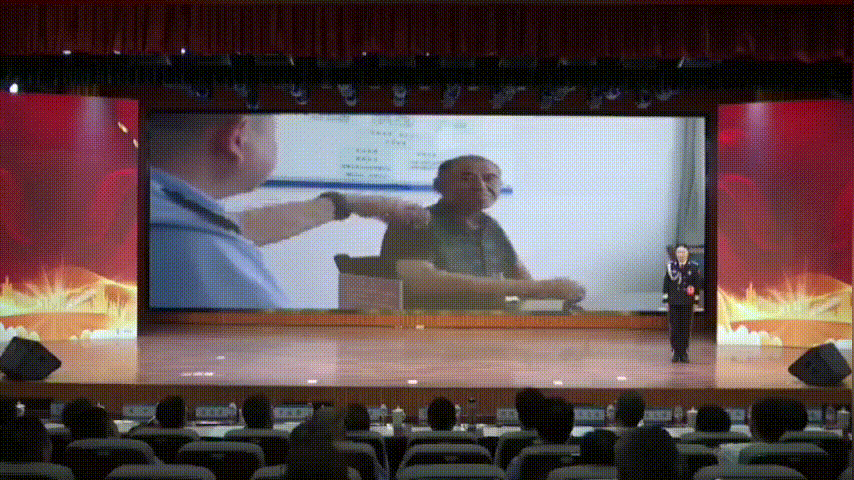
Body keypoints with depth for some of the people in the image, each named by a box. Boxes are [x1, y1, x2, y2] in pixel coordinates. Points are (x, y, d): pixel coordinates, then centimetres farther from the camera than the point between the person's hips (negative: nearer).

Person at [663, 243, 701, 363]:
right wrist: (666, 300, 3)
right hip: (674, 303, 1)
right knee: (674, 328, -1)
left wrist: (695, 301, 2)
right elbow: (666, 284, 8)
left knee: (686, 328, 1)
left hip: (687, 303, 0)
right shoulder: (671, 267, 8)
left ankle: (684, 353, 10)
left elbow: (697, 284, 7)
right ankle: (676, 353, 6)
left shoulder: (694, 267, 6)